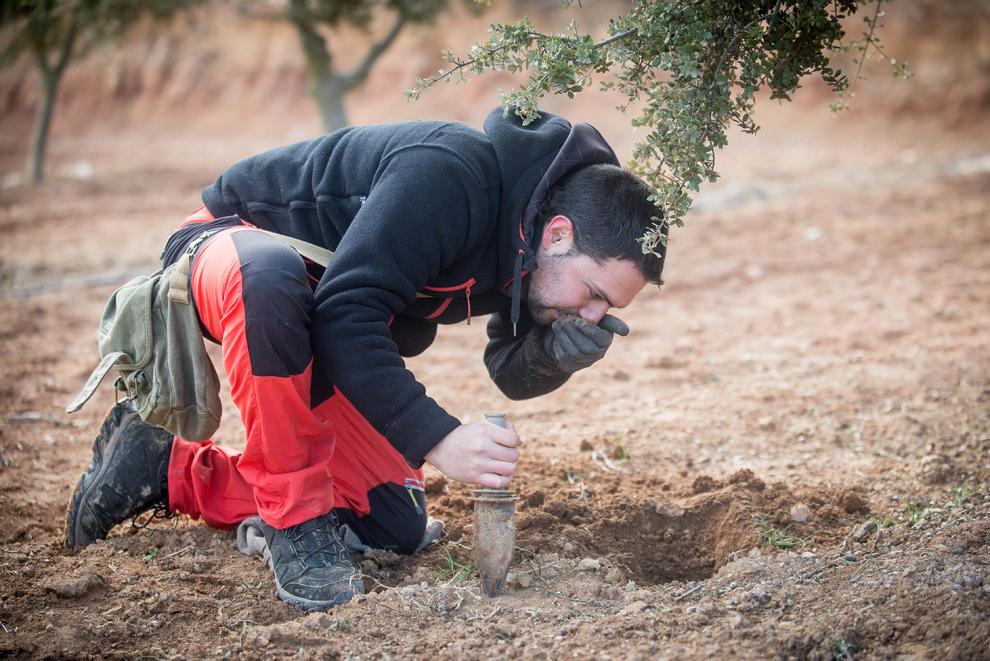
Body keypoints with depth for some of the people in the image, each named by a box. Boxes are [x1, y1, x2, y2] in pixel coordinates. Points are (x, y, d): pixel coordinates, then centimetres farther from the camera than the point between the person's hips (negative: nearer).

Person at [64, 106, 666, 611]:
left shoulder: (536, 244, -9)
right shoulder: (449, 174, -35)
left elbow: (512, 374, 1)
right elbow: (345, 314, -39)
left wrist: (556, 355, -23)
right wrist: (437, 436, -44)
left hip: (317, 333, 8)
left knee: (395, 528, 0)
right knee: (268, 272, -46)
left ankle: (169, 470, 11)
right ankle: (296, 518, -28)